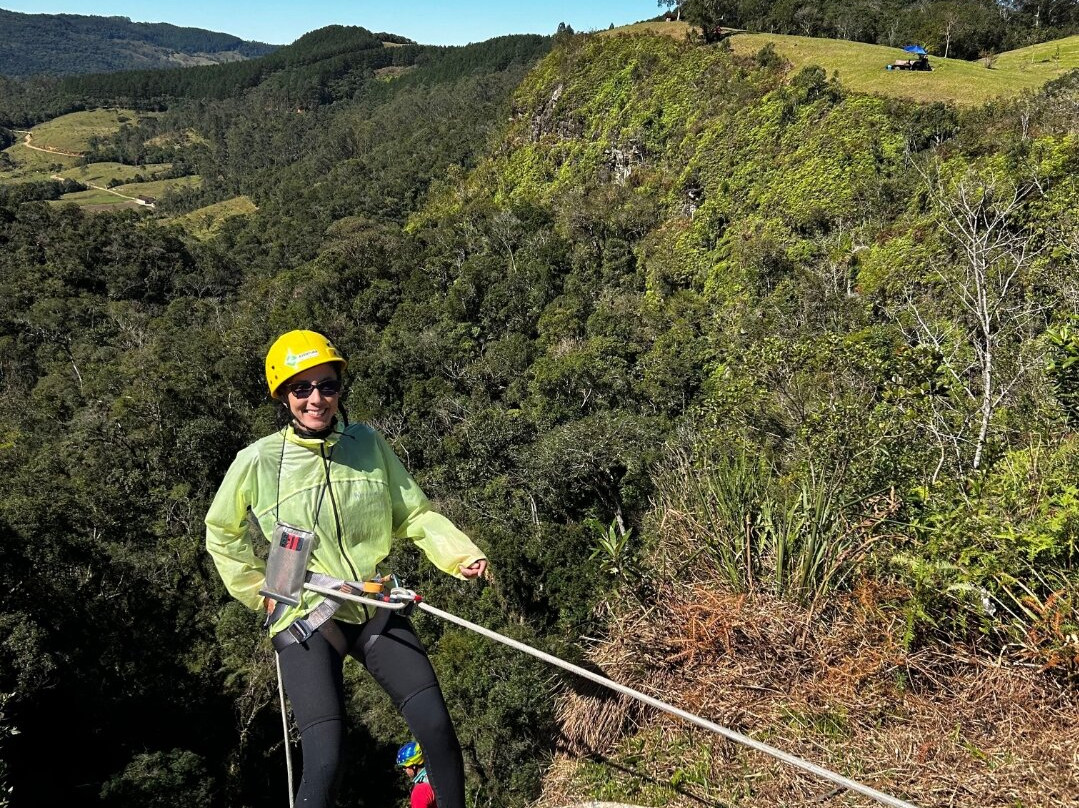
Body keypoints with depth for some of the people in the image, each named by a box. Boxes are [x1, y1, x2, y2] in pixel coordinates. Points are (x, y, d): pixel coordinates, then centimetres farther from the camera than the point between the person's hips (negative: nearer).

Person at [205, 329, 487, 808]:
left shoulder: (369, 445, 1)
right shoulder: (258, 462, -5)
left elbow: (414, 514, 7)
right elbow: (222, 535, 11)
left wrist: (459, 554, -7)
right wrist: (261, 592, 5)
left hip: (376, 610, 2)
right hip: (304, 619, -2)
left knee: (437, 727, -7)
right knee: (325, 763, -14)